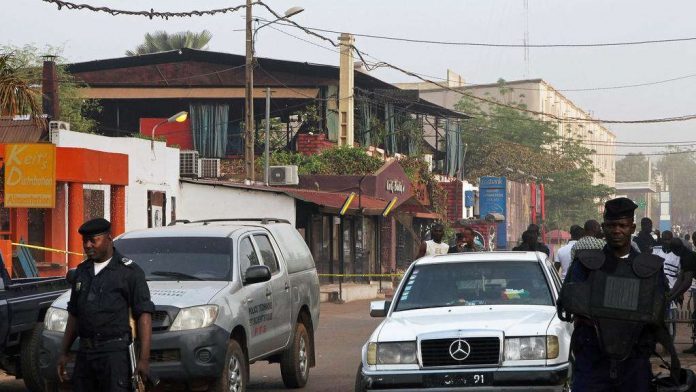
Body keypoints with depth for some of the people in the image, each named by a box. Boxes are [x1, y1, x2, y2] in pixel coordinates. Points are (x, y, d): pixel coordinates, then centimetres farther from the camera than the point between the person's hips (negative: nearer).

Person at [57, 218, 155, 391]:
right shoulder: (81, 272, 16)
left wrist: (144, 359, -15)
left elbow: (144, 314, -8)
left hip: (115, 352, -6)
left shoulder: (129, 271, -3)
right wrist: (64, 353, 18)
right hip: (84, 353, 6)